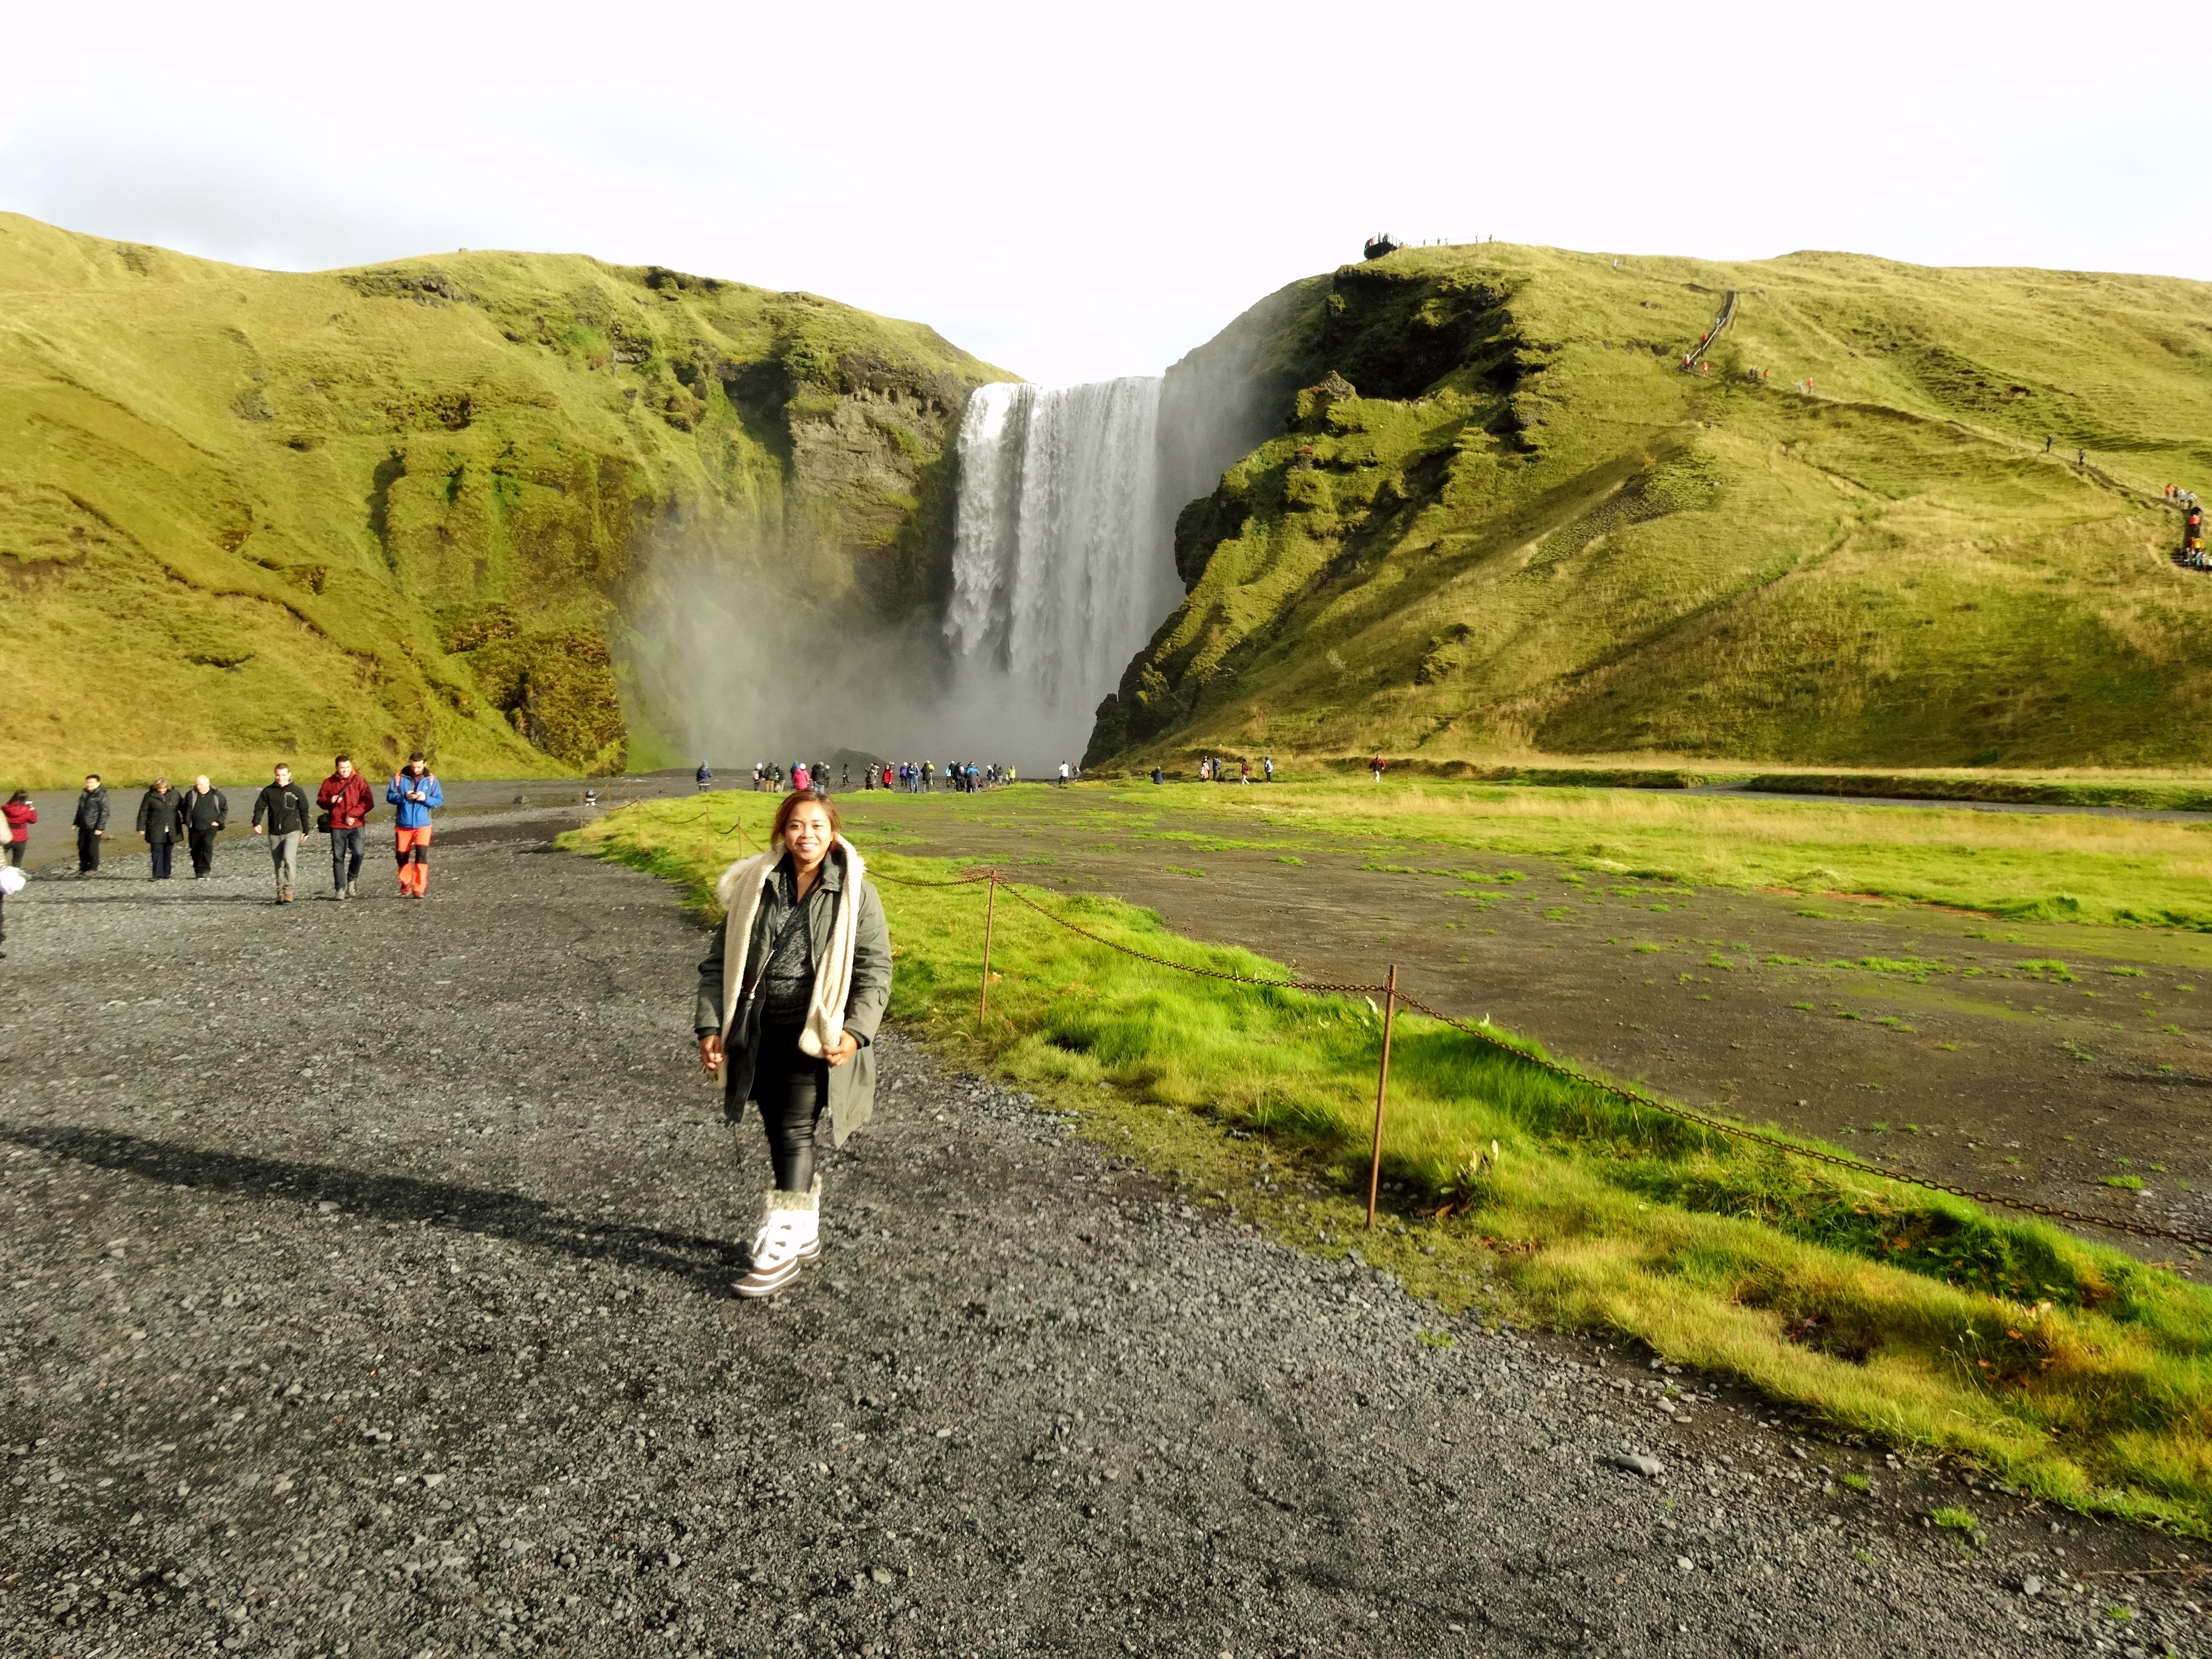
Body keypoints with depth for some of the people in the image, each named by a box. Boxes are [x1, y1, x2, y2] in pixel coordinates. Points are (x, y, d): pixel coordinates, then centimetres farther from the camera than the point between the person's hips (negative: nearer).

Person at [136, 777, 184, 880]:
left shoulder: (174, 794, 6)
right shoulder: (150, 796, -1)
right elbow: (143, 813, 1)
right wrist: (141, 828, -3)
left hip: (171, 830, 2)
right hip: (156, 830, -2)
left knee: (168, 852, 7)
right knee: (157, 851, -6)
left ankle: (166, 875, 14)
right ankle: (158, 875, -5)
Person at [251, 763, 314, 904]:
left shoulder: (297, 791, 0)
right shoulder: (268, 791, 4)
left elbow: (304, 811, 8)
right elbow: (259, 808, 7)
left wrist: (306, 830, 11)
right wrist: (257, 823, -10)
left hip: (292, 831, -3)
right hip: (274, 834, 3)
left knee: (289, 859, -21)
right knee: (278, 864, 7)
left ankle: (288, 890, -15)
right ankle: (280, 892, 15)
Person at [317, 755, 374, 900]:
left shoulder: (359, 781, 2)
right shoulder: (329, 783, 8)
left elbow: (369, 802, -3)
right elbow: (320, 801, 15)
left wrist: (352, 814, -12)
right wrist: (330, 801, -8)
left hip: (356, 825, -2)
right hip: (337, 826, 2)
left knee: (358, 853, -16)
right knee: (338, 857, 2)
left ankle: (352, 880, 9)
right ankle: (340, 888, 9)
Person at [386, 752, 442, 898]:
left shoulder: (431, 779, 2)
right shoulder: (400, 778, 1)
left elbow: (440, 800, 2)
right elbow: (390, 796, 0)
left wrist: (426, 798, -16)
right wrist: (404, 797, -16)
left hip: (423, 825, -1)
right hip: (404, 825, 1)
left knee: (421, 856, -12)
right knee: (402, 857, 9)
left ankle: (419, 890, -10)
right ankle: (406, 887, 27)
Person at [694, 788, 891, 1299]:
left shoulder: (855, 894, -5)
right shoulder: (753, 888, 3)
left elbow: (874, 971, -5)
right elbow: (719, 963, 5)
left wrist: (855, 1032, -17)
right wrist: (710, 1028, -3)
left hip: (816, 1037, -4)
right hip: (760, 1035, 4)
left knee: (795, 1132, -9)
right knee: (780, 1137, 13)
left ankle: (781, 1248, 1)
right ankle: (806, 1234, 29)